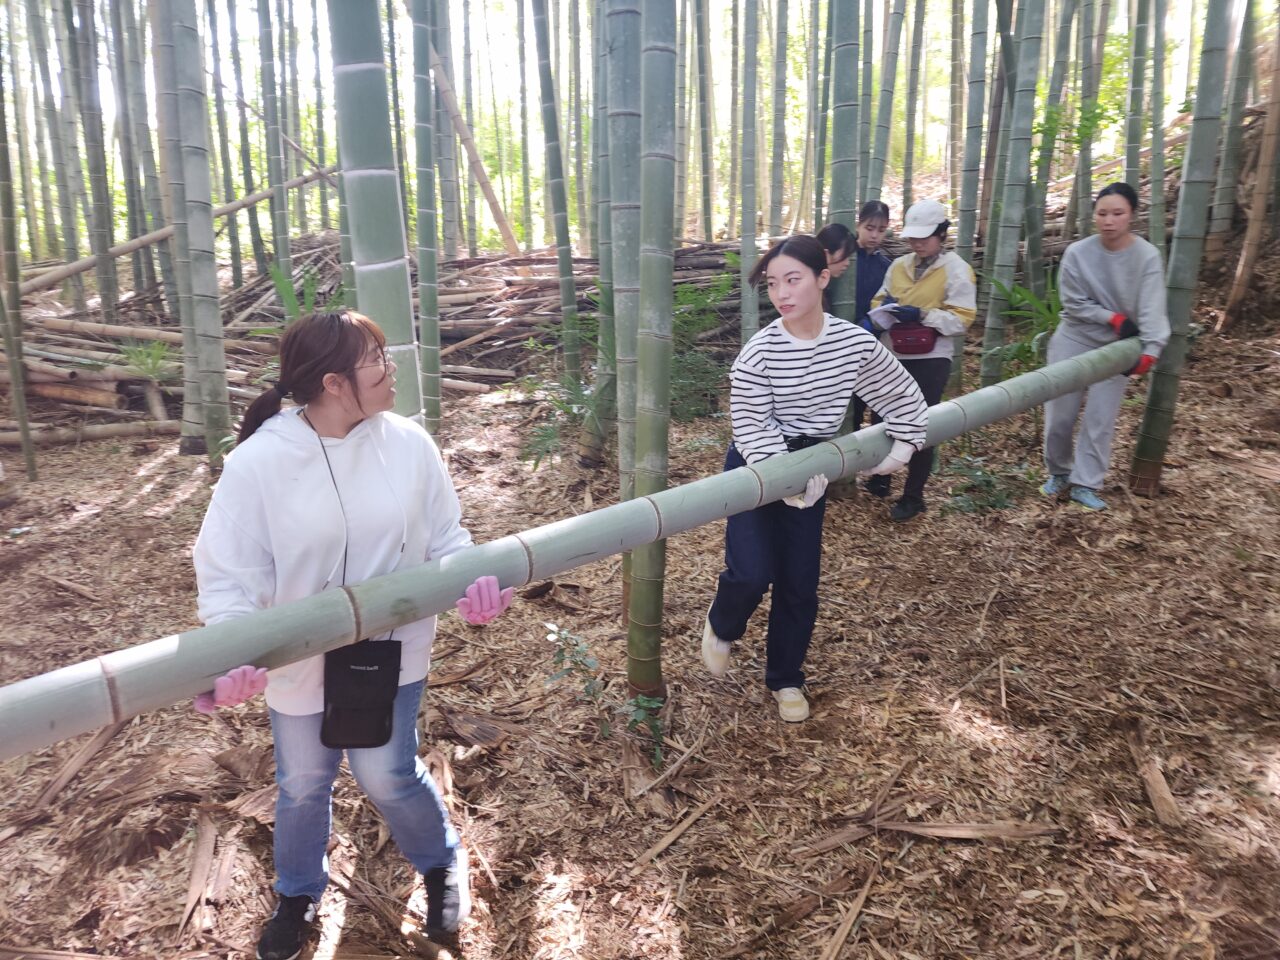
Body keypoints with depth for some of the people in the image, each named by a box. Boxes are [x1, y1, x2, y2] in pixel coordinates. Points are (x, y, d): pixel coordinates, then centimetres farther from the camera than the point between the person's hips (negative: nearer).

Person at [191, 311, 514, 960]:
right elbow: (227, 572, -15)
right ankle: (298, 893, 50)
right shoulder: (258, 462, -19)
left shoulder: (408, 444, -13)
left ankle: (442, 866, 45)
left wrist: (472, 580, -25)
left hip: (391, 651, 0)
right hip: (299, 662, 0)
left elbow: (443, 536, -5)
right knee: (303, 785, 20)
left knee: (387, 775, 12)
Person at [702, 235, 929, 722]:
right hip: (755, 466, -3)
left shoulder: (856, 343, -12)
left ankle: (785, 679, 28)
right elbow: (751, 427, -19)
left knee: (800, 584, 7)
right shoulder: (759, 352, -21)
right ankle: (721, 628, 20)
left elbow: (903, 395, 5)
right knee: (752, 572, -15)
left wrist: (903, 444, 3)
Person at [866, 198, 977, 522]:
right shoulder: (899, 265, 10)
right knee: (880, 419, 12)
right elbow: (879, 301, 12)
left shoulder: (956, 268, -7)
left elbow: (961, 318, -12)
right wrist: (883, 310, -11)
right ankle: (880, 480, 33)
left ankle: (913, 497, 14)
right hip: (892, 355, 5)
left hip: (929, 361, -5)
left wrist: (921, 315, -23)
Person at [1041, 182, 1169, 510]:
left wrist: (1150, 349, -33)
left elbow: (1152, 308, -20)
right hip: (1072, 342, 0)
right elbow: (1073, 304, -9)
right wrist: (1114, 318, -20)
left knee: (1100, 419, -1)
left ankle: (1085, 484, 10)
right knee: (1059, 415, 5)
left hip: (1116, 347, 0)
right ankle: (1058, 473, 26)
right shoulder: (1077, 253, -13)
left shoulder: (1147, 256, -13)